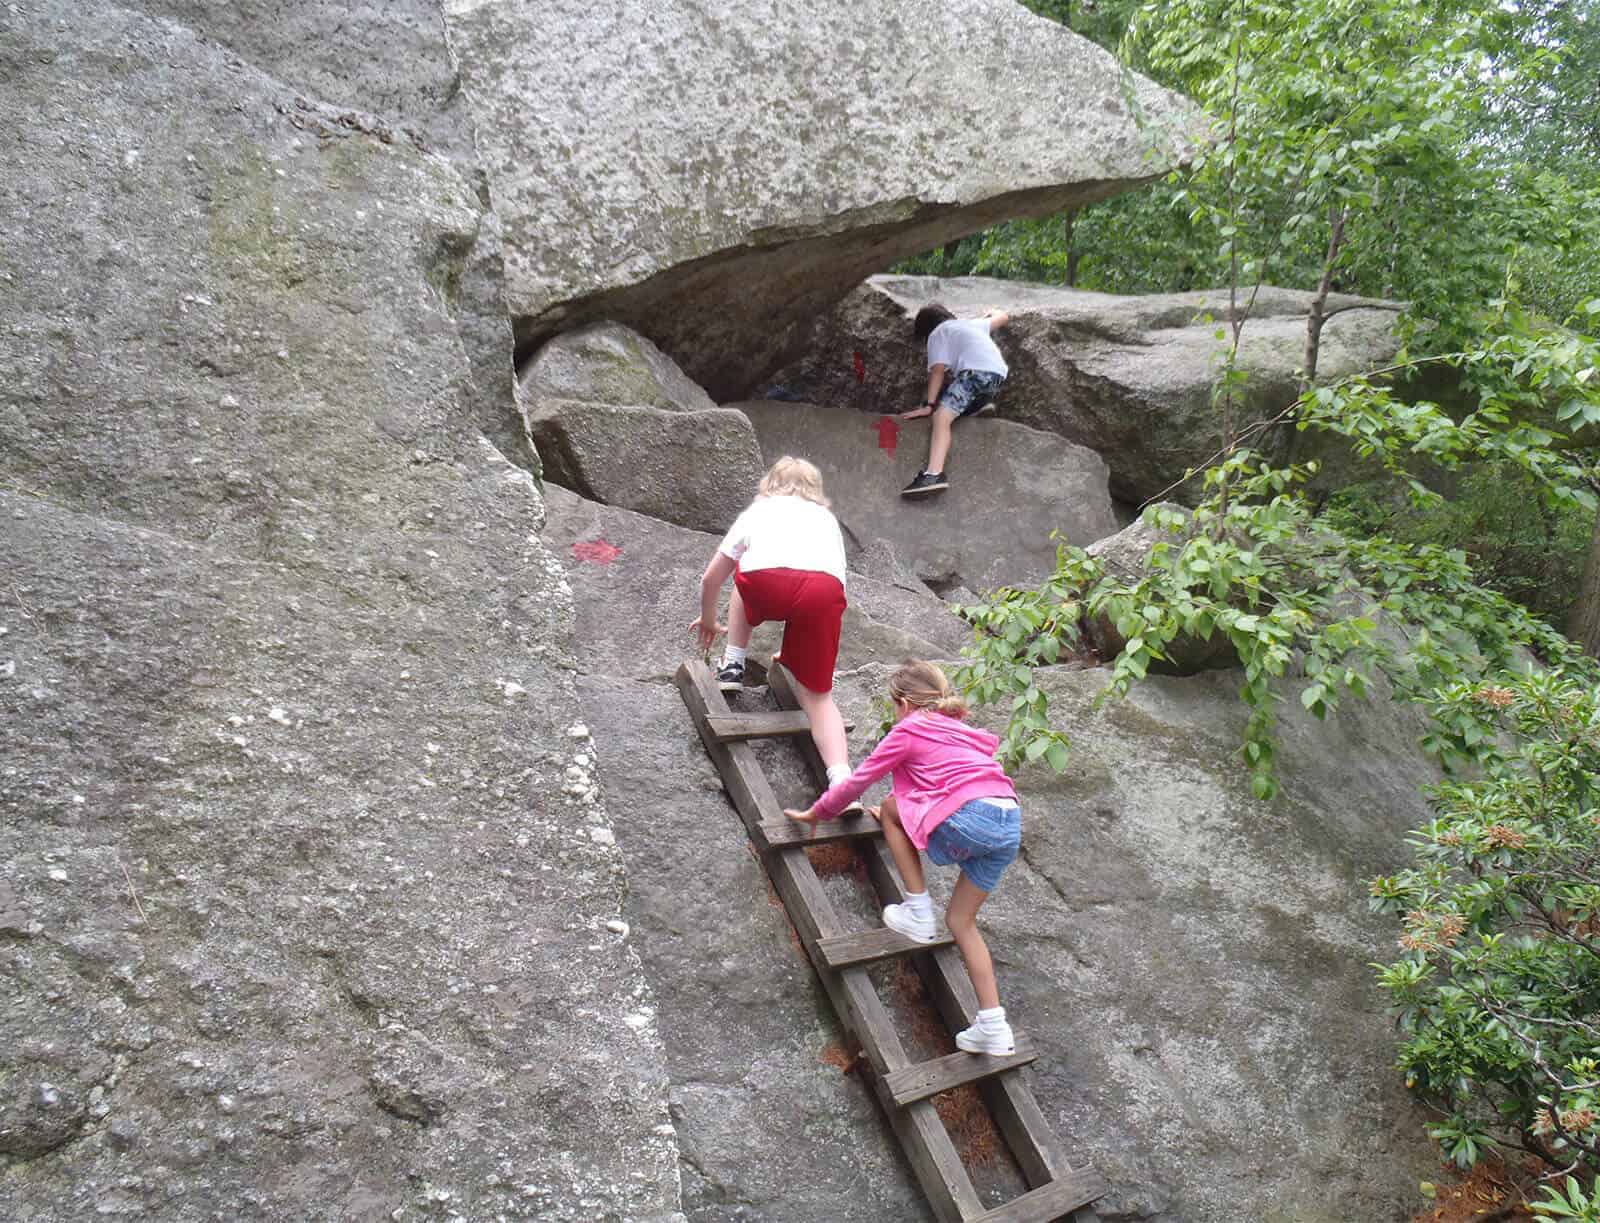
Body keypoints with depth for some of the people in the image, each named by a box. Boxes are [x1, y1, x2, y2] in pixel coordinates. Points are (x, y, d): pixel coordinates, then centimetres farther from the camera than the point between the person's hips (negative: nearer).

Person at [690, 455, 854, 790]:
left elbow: (711, 578, 42)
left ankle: (733, 667, 33)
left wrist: (708, 620, 61)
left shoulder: (757, 511, 37)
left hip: (767, 578, -1)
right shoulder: (826, 518, 40)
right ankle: (841, 780, -7)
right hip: (826, 588, 1)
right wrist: (798, 644, 59)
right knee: (817, 692, 11)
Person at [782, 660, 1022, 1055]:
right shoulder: (959, 730, 31)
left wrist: (815, 813, 29)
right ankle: (994, 1028, 12)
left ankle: (918, 913, 13)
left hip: (968, 818, -8)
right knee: (961, 921, 17)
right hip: (1011, 825, 8)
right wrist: (896, 817, 54)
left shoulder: (908, 730, 9)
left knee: (892, 808, 17)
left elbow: (856, 781, 16)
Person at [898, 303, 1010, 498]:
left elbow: (938, 370, 4)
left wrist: (929, 405, -2)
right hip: (999, 374, 8)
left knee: (941, 417, -22)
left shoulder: (937, 333, 18)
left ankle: (934, 474, -44)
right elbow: (1003, 317, 50)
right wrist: (991, 312, 72)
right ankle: (977, 405, 8)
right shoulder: (971, 323, 36)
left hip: (977, 372, -7)